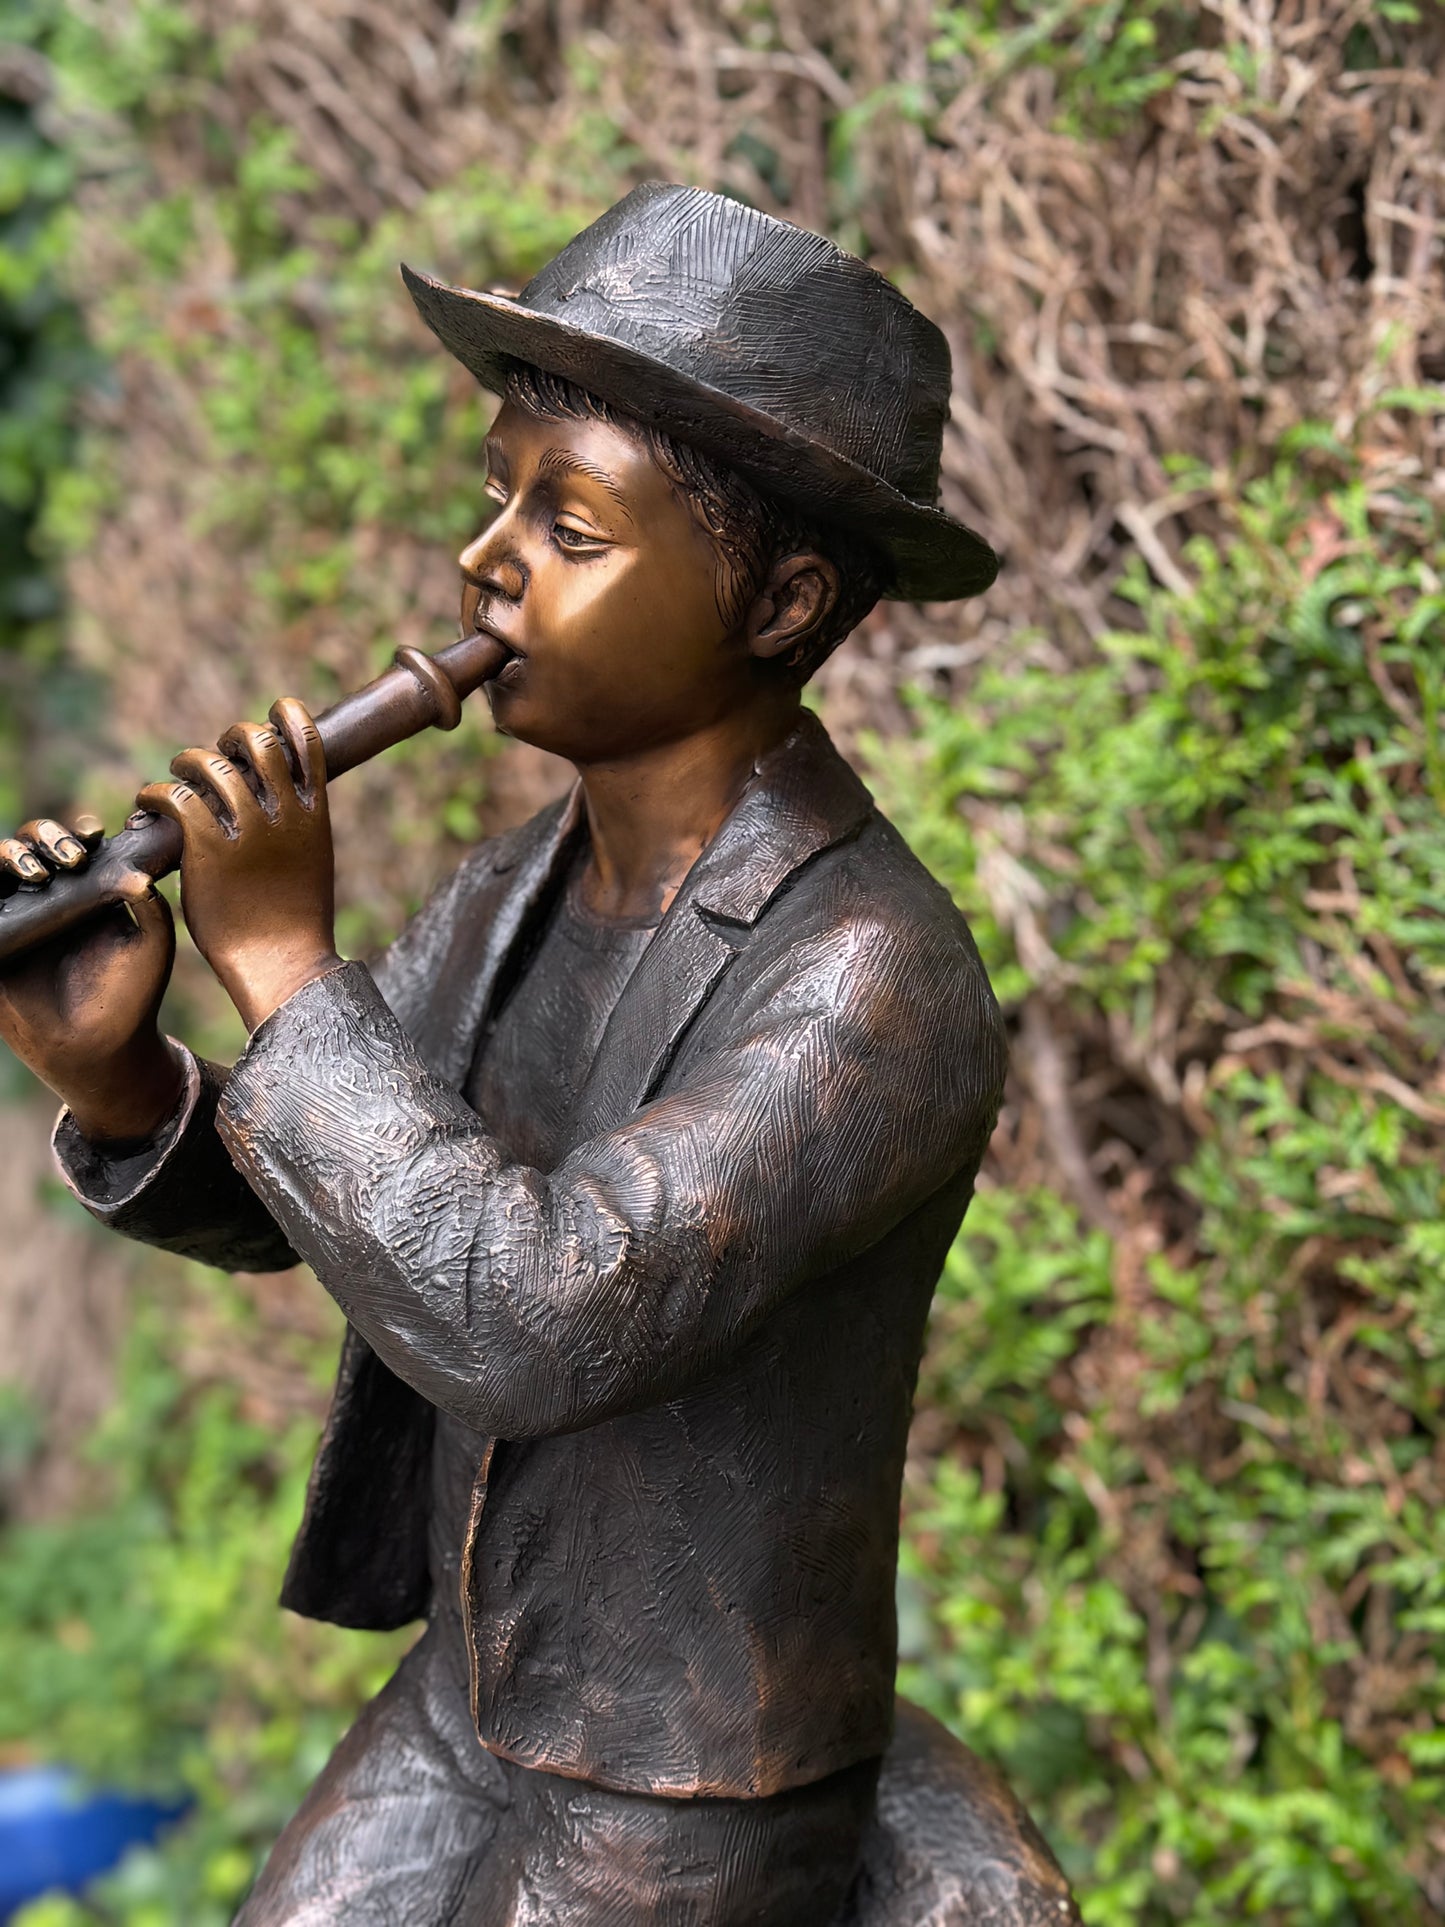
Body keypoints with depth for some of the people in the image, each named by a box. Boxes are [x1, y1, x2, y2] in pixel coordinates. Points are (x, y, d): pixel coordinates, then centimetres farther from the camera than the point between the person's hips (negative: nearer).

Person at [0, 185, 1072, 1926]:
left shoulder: (882, 984, -27)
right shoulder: (522, 888, -3)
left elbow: (533, 1318, -35)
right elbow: (271, 1199, 4)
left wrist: (283, 962, -28)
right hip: (459, 1708, 6)